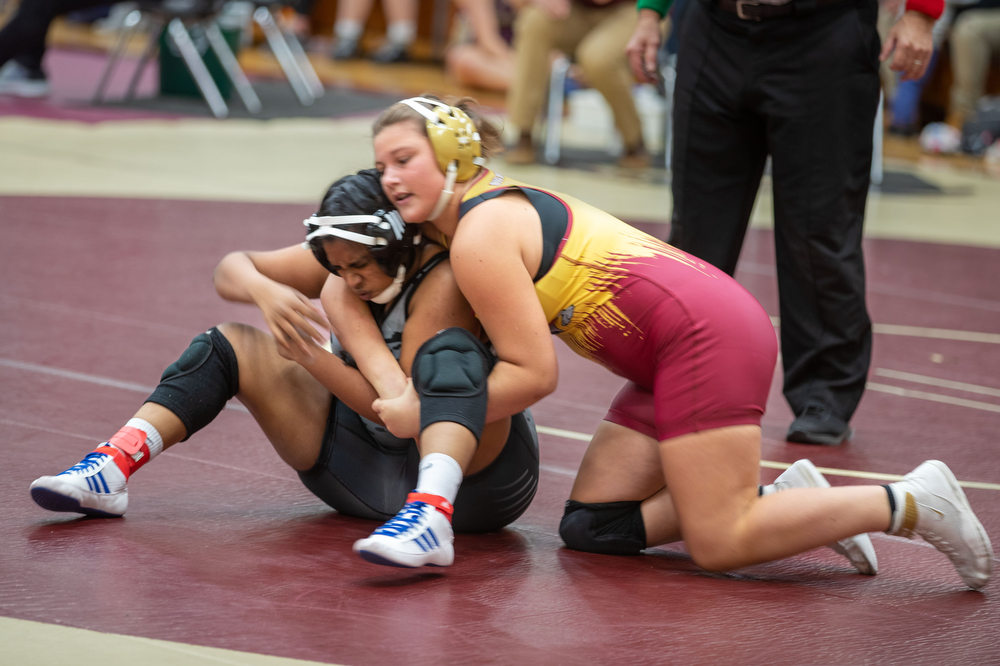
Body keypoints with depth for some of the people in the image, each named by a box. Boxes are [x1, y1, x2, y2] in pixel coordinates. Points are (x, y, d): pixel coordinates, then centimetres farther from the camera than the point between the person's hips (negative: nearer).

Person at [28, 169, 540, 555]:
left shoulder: (443, 284, -24)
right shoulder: (343, 258, -2)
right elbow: (231, 269, -1)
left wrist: (310, 356, -28)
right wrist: (264, 291, -25)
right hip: (365, 468, 7)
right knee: (230, 345, -2)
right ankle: (110, 470, -18)